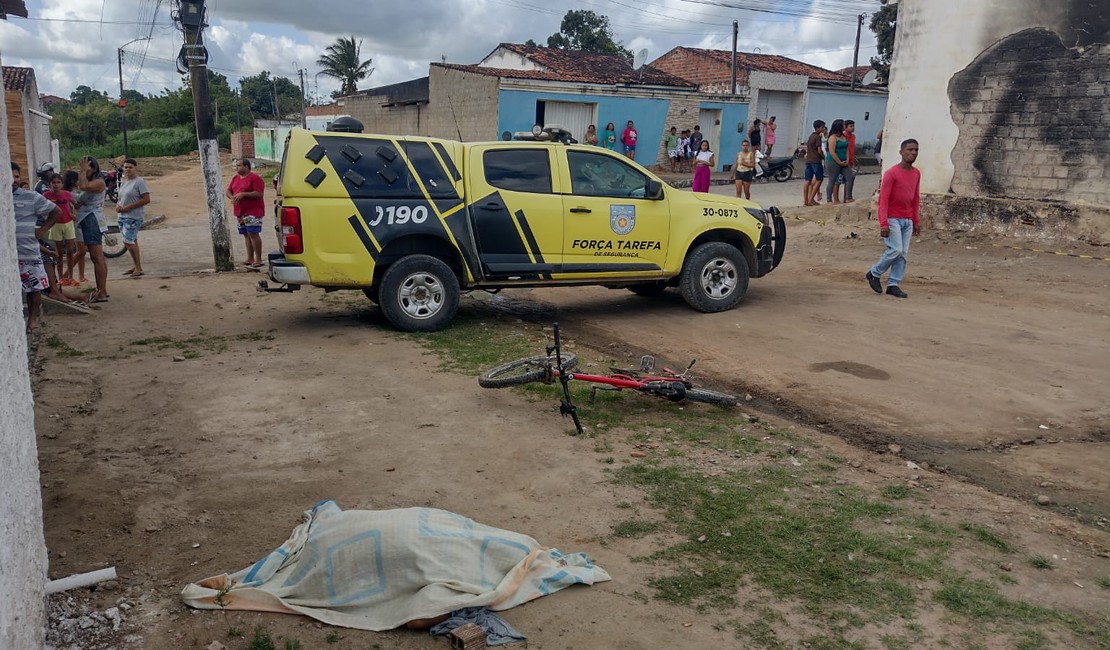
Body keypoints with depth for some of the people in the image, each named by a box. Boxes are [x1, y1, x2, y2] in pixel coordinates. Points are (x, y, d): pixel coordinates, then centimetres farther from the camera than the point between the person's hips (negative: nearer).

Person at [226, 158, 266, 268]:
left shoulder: (255, 178, -10)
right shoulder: (235, 178, 16)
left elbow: (259, 194, -18)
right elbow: (228, 190, 17)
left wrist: (243, 194, -22)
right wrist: (231, 197, -6)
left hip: (253, 212, -8)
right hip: (240, 212, 8)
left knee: (253, 234, -11)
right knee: (246, 235, 10)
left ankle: (258, 259, -8)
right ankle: (250, 259, 15)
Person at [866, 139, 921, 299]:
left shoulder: (916, 173, 10)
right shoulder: (891, 173, -11)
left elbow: (916, 199, 17)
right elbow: (883, 199, -14)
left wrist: (917, 221, 13)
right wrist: (883, 224, -20)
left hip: (907, 220, 6)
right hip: (892, 219, -6)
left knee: (903, 253, 1)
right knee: (896, 250, -14)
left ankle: (893, 285, 6)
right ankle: (874, 273, 7)